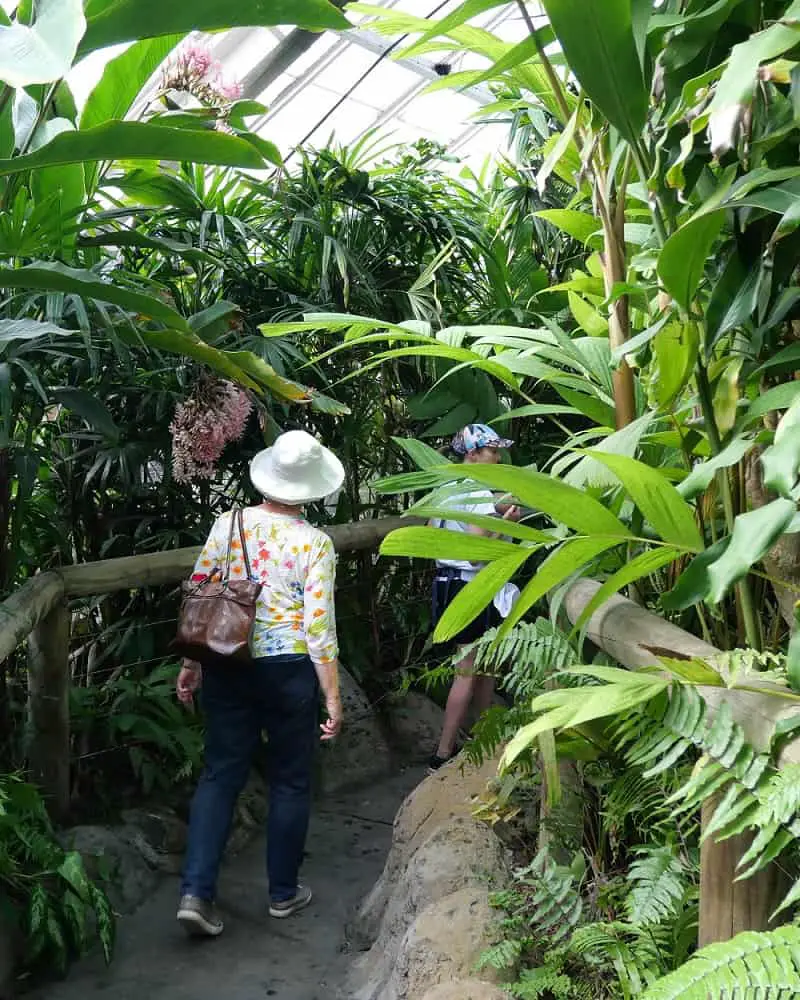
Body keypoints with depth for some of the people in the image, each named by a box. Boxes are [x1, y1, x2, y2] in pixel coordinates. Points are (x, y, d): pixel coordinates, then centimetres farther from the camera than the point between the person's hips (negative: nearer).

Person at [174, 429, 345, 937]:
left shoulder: (227, 524, -2)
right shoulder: (315, 543, -12)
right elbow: (319, 628, -14)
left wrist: (190, 665, 13)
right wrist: (333, 698, -7)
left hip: (227, 668, 3)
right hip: (289, 671, -3)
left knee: (220, 775, 14)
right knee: (291, 781, 14)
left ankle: (196, 892, 7)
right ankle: (284, 892, 28)